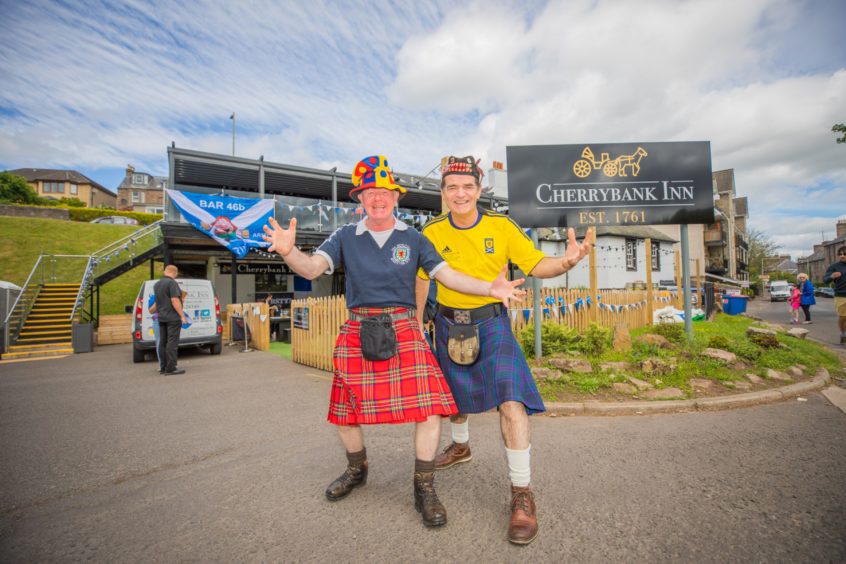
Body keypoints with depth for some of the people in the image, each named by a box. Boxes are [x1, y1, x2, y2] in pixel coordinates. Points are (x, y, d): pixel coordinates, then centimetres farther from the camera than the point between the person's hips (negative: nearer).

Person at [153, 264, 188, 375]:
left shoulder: (157, 284, 13)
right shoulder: (172, 283, -13)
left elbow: (159, 300, 21)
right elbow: (175, 300, -19)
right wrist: (182, 316, -17)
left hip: (161, 317, 8)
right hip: (173, 317, -8)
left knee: (163, 343, 10)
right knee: (172, 343, -6)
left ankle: (163, 368, 14)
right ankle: (171, 368, -6)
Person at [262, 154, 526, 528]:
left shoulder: (413, 240, 6)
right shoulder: (345, 238, 6)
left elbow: (448, 275, 2)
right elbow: (311, 269, -5)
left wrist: (490, 288, -12)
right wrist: (289, 251, -28)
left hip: (403, 330, -1)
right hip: (356, 331, 1)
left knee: (429, 404, -12)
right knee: (344, 412, 11)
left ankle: (424, 489, 10)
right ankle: (357, 470, 41)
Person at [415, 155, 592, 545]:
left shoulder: (501, 226, -8)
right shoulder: (432, 233, -4)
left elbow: (536, 265, -10)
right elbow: (422, 280, 7)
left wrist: (566, 261, -30)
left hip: (491, 323, -2)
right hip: (448, 325, 3)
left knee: (511, 400, -15)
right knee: (454, 392, 20)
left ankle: (522, 494, 2)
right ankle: (461, 446, 51)